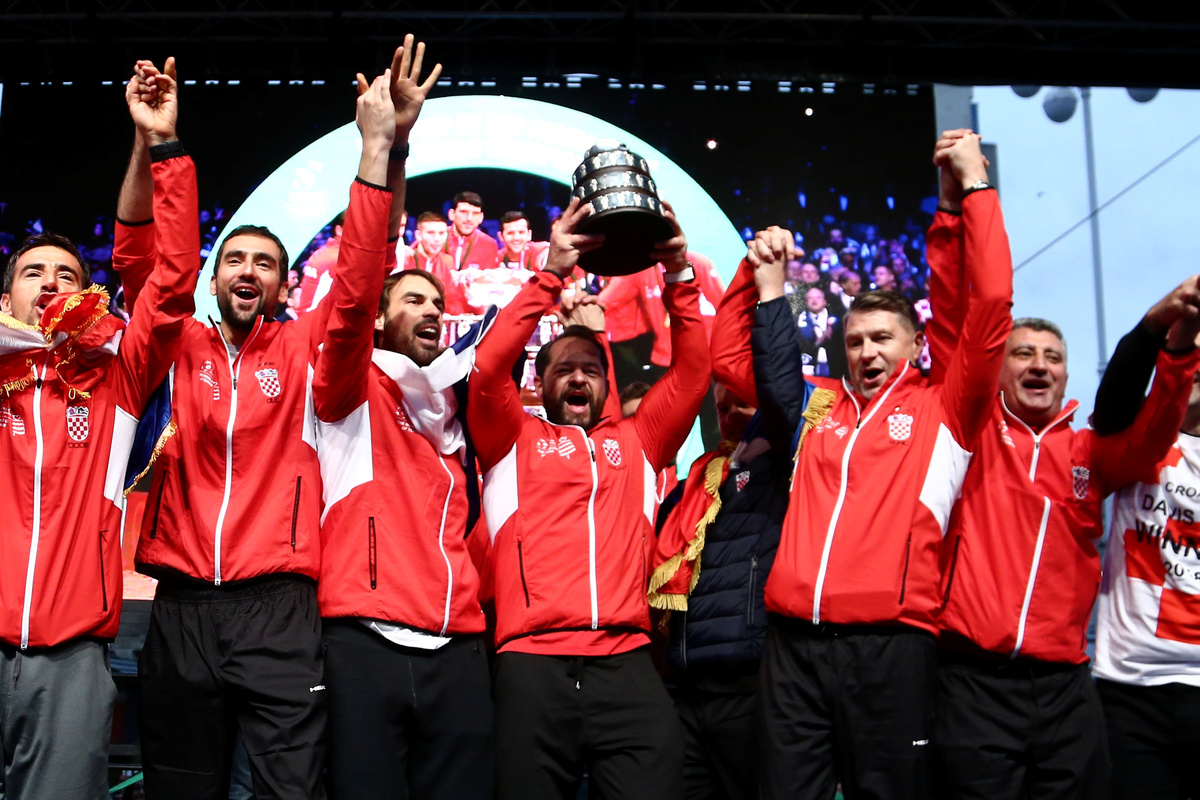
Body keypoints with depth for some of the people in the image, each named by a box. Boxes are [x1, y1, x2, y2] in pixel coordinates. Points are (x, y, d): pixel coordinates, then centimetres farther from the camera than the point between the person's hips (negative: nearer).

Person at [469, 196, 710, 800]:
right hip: (532, 665, -1)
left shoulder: (636, 442, 20)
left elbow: (692, 373, 14)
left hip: (627, 663, 2)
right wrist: (551, 275, -6)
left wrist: (678, 279, 3)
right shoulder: (515, 440, 14)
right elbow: (488, 370, -2)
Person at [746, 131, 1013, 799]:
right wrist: (770, 283, 10)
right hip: (796, 640, 3)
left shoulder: (941, 411, 7)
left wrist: (975, 186, 4)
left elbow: (992, 304, 0)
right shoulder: (818, 405, 18)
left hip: (891, 643, -3)